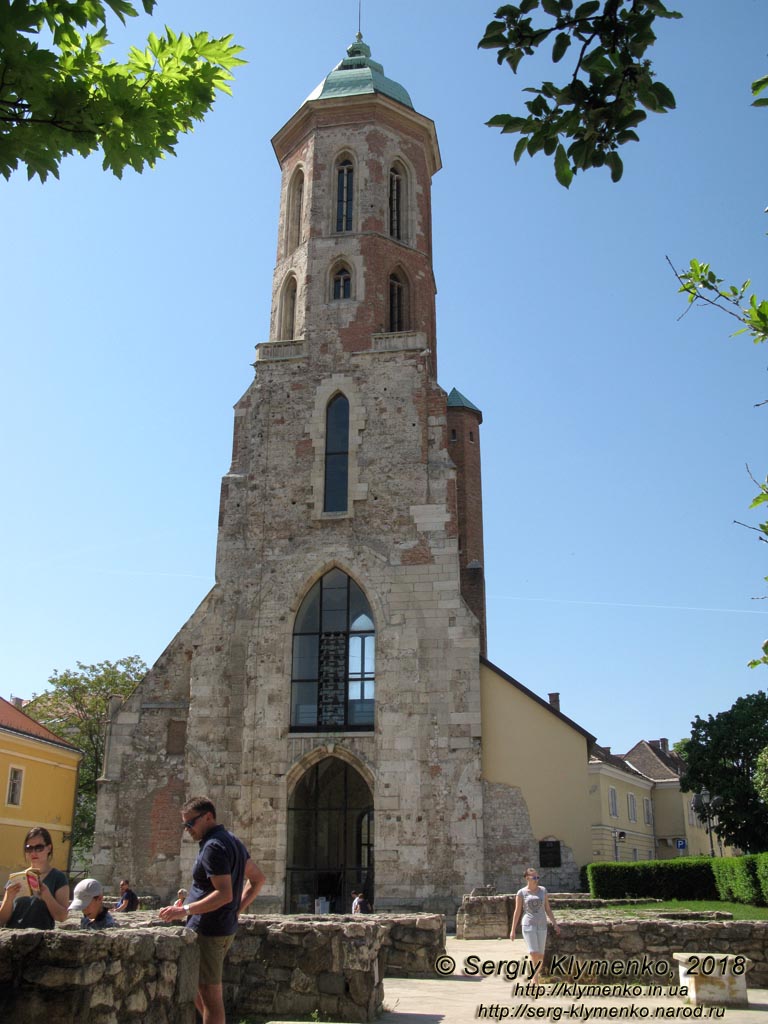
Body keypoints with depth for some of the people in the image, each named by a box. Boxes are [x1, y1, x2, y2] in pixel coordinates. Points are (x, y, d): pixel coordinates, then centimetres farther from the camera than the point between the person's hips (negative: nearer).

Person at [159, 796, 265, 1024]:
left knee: (209, 996, -3)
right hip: (226, 927, 10)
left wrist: (185, 910, -22)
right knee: (195, 989, 20)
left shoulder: (213, 847, -18)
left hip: (208, 931, -10)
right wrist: (237, 909, 13)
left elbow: (224, 894, -26)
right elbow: (257, 879, 19)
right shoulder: (232, 841, 12)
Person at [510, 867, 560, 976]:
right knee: (534, 953, -15)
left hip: (542, 925, 3)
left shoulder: (543, 890, 7)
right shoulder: (521, 892, -1)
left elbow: (547, 909, 12)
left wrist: (555, 924, 7)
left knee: (540, 955, 5)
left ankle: (534, 977, 22)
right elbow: (517, 912, 2)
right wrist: (513, 930, 1)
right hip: (528, 926, -3)